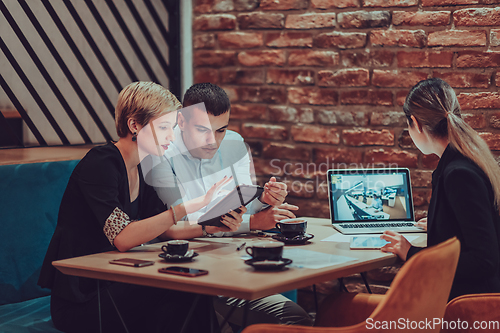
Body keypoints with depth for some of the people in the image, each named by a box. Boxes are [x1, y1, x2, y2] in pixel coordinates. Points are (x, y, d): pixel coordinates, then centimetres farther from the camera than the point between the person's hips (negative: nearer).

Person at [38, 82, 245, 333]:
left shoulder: (142, 170, 10)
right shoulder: (100, 164, -17)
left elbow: (163, 231, 12)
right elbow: (123, 238, -29)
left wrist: (211, 226, -7)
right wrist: (193, 205, -31)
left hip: (112, 287, 8)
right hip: (79, 300, -8)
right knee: (182, 299, -27)